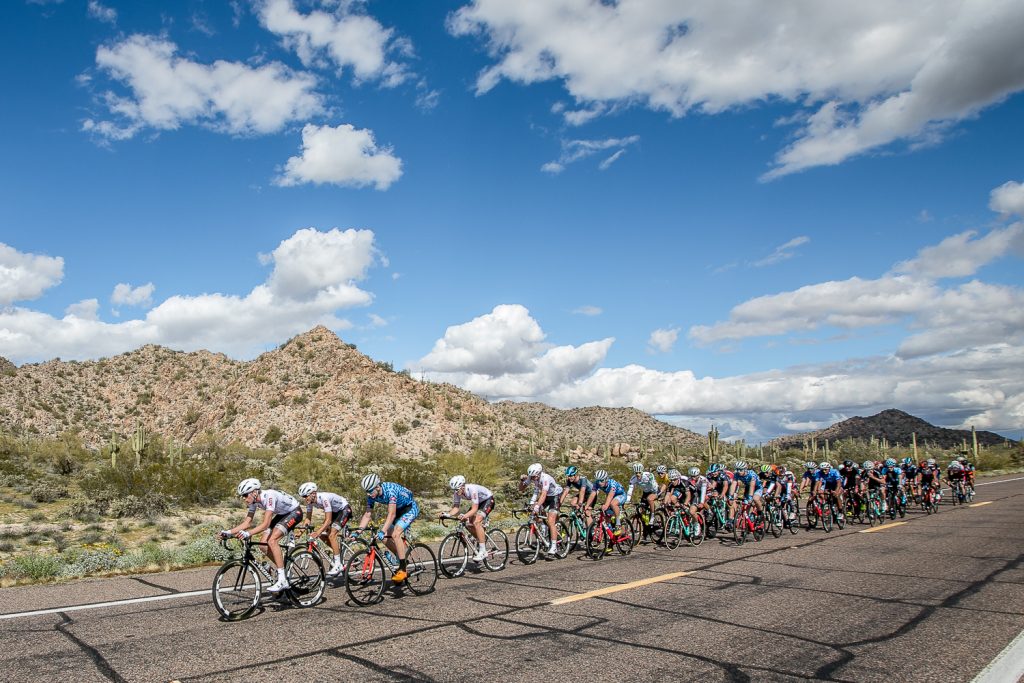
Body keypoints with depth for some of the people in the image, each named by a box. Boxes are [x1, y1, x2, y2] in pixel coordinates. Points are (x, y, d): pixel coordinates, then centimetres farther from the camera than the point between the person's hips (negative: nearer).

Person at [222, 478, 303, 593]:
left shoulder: (269, 496, -31)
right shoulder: (253, 501, -7)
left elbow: (266, 524, -37)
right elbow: (247, 522, -3)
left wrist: (248, 533, -48)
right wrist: (229, 532, -15)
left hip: (295, 512, -9)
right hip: (282, 514, 9)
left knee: (272, 541, -24)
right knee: (264, 544, -5)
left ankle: (282, 581, -20)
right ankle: (283, 571, 13)